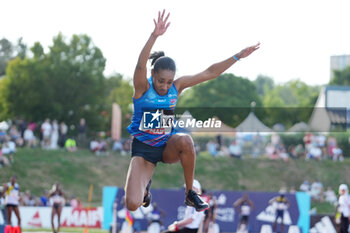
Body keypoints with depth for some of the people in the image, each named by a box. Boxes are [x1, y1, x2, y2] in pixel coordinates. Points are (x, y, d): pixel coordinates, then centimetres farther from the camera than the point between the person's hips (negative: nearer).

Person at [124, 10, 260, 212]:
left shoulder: (176, 87, -4)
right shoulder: (143, 87, -14)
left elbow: (209, 73, -6)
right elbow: (140, 66, -35)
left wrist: (238, 56, -14)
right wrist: (154, 36, -52)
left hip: (167, 146, 3)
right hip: (143, 149, -2)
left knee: (185, 140, -36)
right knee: (132, 205, -21)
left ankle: (190, 194, -15)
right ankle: (144, 185, 20)